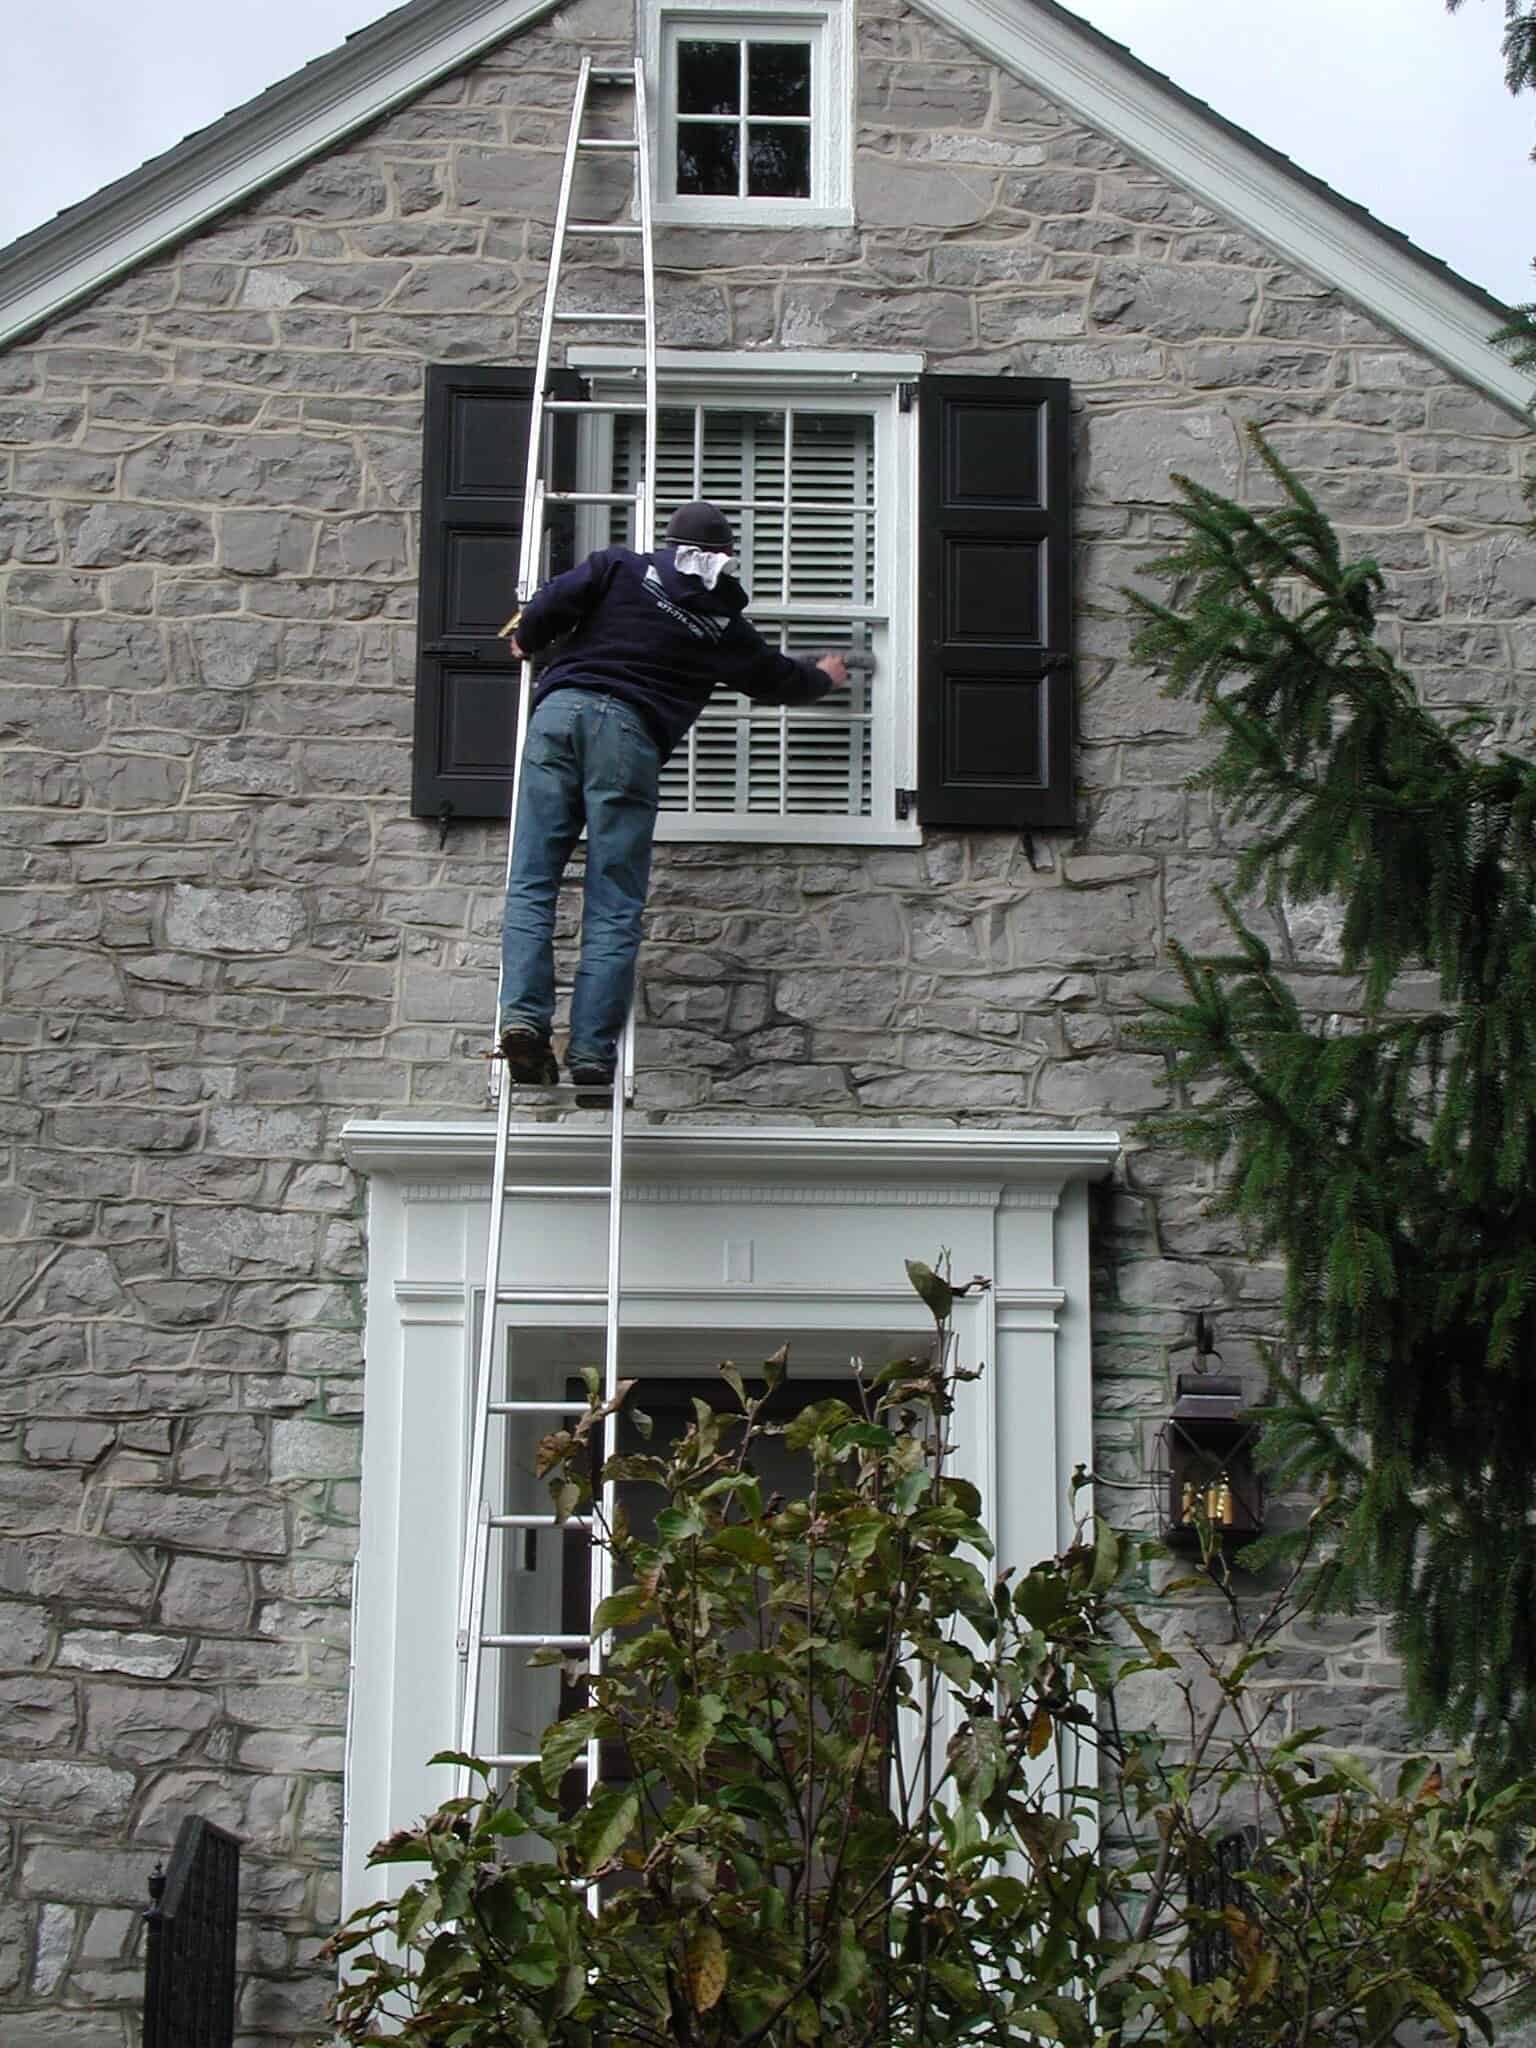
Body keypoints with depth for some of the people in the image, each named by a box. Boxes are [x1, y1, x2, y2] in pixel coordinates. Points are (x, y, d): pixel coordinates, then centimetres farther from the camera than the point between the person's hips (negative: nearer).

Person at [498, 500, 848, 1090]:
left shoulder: (620, 567, 16)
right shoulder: (726, 629, 18)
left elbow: (554, 602, 2)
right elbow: (780, 679, 34)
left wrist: (526, 639, 24)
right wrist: (824, 677, 56)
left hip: (559, 709, 1)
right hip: (629, 733, -1)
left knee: (530, 883, 0)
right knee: (614, 908, 0)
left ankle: (524, 1014, -17)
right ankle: (592, 1052, -9)